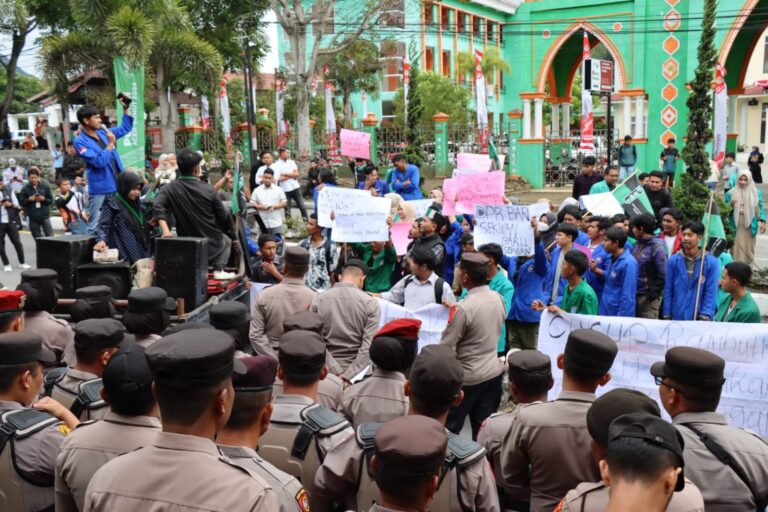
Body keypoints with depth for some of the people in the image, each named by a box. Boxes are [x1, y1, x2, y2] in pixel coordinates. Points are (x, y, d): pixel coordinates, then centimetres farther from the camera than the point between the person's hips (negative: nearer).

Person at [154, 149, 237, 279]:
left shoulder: (169, 188, -7)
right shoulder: (208, 189, -12)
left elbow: (158, 207, -25)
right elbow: (223, 217, -4)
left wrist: (166, 231, -27)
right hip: (211, 244, -2)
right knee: (226, 240, 32)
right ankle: (218, 270, 12)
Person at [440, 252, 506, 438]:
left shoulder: (463, 308, -23)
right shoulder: (498, 298, -2)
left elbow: (446, 348, -18)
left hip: (467, 377, -6)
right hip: (493, 371, 7)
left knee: (449, 428, 8)